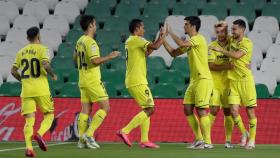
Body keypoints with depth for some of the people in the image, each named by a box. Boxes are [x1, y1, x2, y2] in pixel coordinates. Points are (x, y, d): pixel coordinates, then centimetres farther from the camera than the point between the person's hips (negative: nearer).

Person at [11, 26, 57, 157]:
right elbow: (45, 65, -18)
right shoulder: (42, 49, -3)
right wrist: (53, 75, -1)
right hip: (41, 90, -4)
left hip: (26, 90, 4)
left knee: (29, 119, 2)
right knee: (49, 115, 11)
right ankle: (39, 134, -15)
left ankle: (28, 147, -13)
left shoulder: (21, 52, 12)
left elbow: (13, 71, 10)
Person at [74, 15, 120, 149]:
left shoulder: (80, 41, 12)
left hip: (83, 81, 9)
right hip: (93, 81, -9)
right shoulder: (90, 42, -15)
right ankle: (89, 134, -10)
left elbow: (75, 58, 23)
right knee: (105, 107, -3)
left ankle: (81, 140, 6)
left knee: (85, 110, 9)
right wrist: (109, 57, -13)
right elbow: (95, 60, -23)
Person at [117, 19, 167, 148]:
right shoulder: (136, 40, -11)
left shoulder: (130, 41, 19)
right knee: (150, 109, -11)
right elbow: (155, 46, -21)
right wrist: (163, 36, -4)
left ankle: (144, 140, 7)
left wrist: (159, 39, 23)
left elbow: (146, 53, 28)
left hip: (132, 81, 10)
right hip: (137, 82, -10)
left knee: (147, 109, 12)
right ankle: (125, 131, -16)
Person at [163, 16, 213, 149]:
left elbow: (182, 44, -27)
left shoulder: (198, 39, -11)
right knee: (187, 109, 6)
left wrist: (170, 32, -13)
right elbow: (174, 53, 21)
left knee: (201, 110, -9)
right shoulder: (190, 43, 17)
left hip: (203, 79, -9)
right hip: (194, 80, 9)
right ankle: (199, 139, 12)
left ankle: (207, 142, -5)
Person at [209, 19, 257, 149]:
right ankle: (243, 133, 18)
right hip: (233, 81, 5)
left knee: (250, 111, 0)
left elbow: (236, 55, -26)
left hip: (246, 81, -5)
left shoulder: (247, 43, -10)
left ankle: (252, 140, 9)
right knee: (234, 110, -5)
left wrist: (220, 50, -21)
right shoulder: (231, 40, 10)